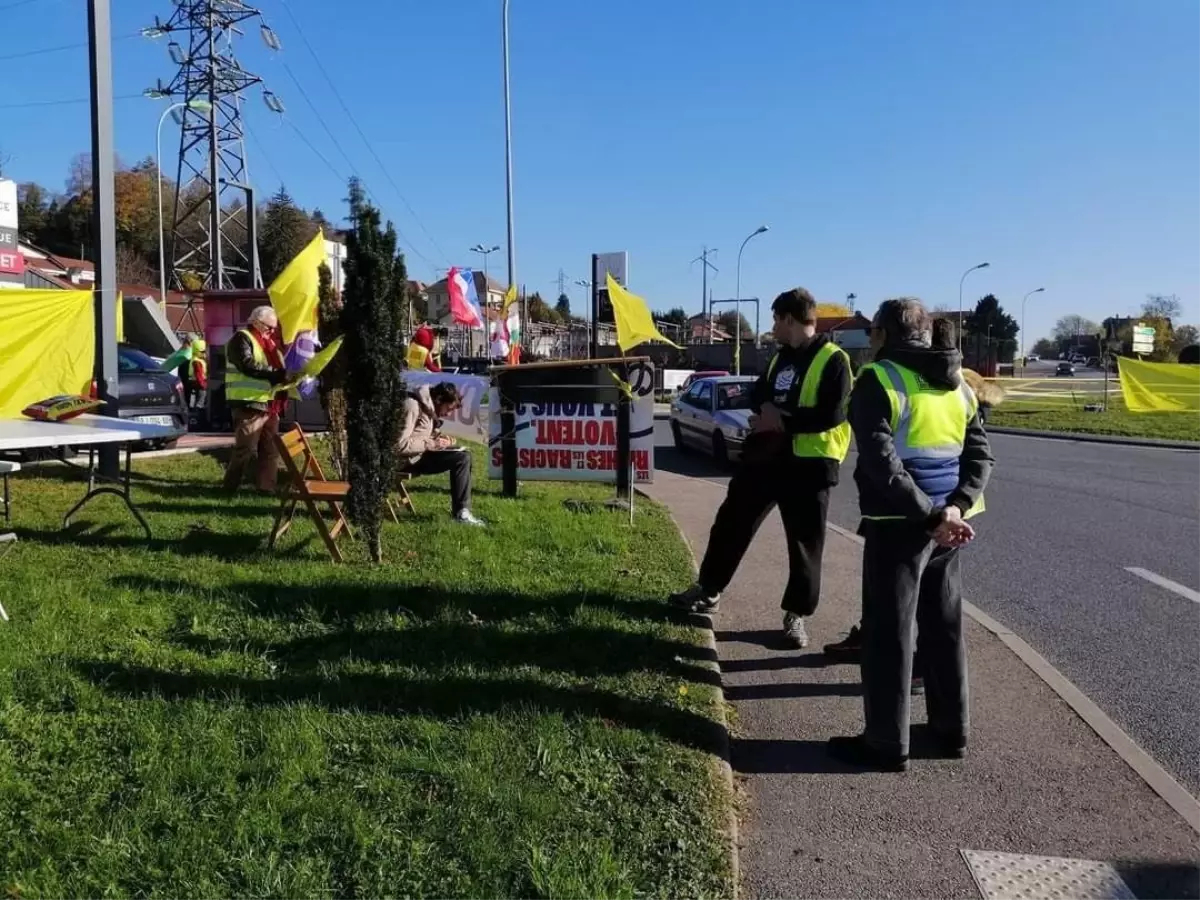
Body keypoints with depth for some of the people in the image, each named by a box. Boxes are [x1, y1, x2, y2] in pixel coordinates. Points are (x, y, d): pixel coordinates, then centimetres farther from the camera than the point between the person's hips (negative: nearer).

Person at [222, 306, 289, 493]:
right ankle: (230, 488, 4)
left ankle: (267, 487, 14)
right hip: (250, 404, -8)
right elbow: (248, 365, -21)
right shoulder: (242, 338, -6)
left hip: (270, 405, 8)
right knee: (245, 449, -7)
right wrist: (277, 374, -24)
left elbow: (277, 366, 28)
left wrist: (286, 375, 6)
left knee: (271, 449, 8)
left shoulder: (270, 341, 21)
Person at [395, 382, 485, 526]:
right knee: (461, 459, -19)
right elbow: (400, 445, -25)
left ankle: (462, 509, -1)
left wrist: (438, 437, 2)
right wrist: (430, 444, -20)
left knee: (464, 456, 2)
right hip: (407, 459, -10)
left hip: (419, 454, 10)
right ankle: (461, 512, -13)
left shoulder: (428, 406, 10)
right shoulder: (413, 406, -19)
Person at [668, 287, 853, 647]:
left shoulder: (833, 360, -11)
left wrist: (783, 420, -18)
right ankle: (708, 590, 27)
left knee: (804, 543, 4)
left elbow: (832, 414, -20)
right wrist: (766, 407, -5)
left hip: (808, 463, -7)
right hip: (764, 456, 8)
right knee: (731, 522, 12)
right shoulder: (781, 356, 15)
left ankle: (796, 616, 17)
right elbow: (758, 393, 18)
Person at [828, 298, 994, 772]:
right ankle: (950, 731, 27)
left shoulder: (878, 380, -10)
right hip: (945, 523, 7)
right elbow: (980, 455, 6)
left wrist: (932, 515, -18)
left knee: (888, 632, 2)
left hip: (899, 524, -7)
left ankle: (887, 744, 9)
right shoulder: (958, 386, 13)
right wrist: (955, 508, -7)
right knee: (944, 627, 17)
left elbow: (881, 464, -21)